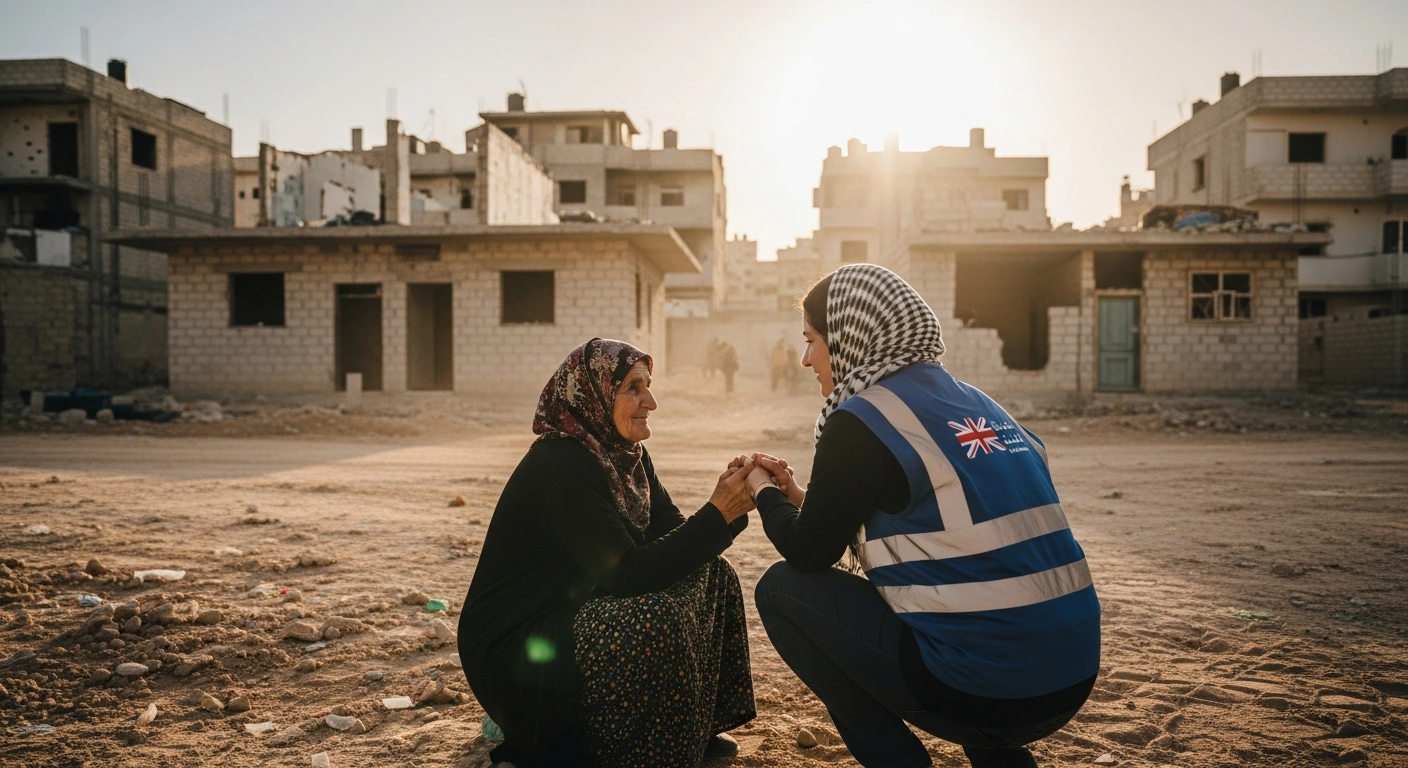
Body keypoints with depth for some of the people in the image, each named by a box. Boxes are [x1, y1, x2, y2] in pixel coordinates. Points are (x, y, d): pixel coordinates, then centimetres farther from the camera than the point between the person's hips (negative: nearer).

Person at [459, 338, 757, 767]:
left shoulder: (625, 454, 2)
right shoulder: (561, 464, -24)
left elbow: (670, 538, 1)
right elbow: (627, 573, -29)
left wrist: (730, 508, -17)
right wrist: (717, 513, -29)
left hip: (576, 618, 9)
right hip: (515, 651, -9)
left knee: (710, 575, 2)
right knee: (655, 620, -30)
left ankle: (699, 728, 13)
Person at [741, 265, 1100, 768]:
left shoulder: (862, 419, -10)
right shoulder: (972, 401, 13)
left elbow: (811, 553, -1)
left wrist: (766, 494, 17)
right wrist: (798, 496, 23)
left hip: (981, 686, -8)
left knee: (782, 589, 5)